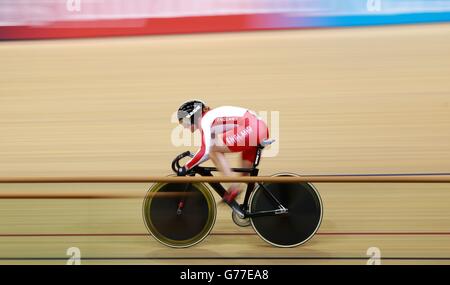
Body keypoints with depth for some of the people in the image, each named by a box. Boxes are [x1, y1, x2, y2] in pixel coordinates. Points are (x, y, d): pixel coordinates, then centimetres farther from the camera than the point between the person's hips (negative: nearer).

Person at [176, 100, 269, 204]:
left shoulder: (204, 120, -3)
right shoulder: (212, 116, 24)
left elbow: (205, 151, -14)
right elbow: (210, 150, 29)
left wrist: (186, 168, -5)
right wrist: (193, 163, 28)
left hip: (251, 128, -10)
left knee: (213, 150, -4)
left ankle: (234, 186, -4)